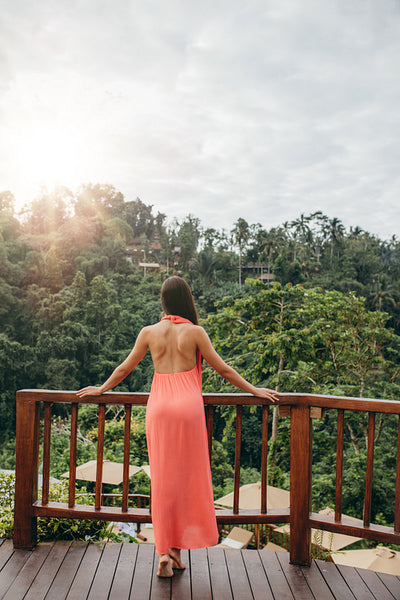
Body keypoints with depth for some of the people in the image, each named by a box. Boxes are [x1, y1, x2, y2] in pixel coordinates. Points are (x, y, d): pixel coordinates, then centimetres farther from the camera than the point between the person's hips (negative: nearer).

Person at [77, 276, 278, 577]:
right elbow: (223, 369, 1)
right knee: (187, 478, 11)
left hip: (158, 406, 2)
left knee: (163, 480, 11)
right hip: (188, 405, -2)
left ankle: (164, 552, 13)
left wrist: (101, 389, 30)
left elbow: (125, 368, 14)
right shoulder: (195, 331, -3)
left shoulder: (149, 332, 4)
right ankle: (177, 549, 18)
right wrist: (254, 390, 12)